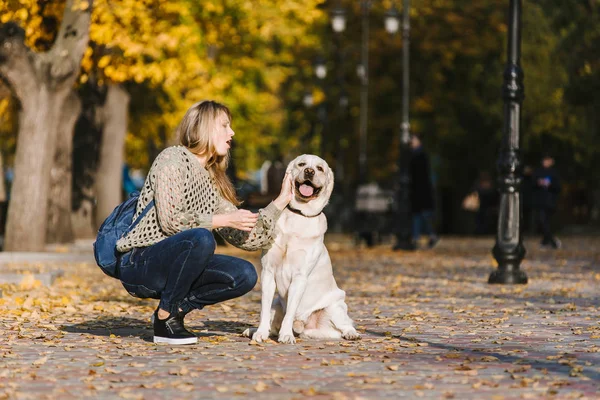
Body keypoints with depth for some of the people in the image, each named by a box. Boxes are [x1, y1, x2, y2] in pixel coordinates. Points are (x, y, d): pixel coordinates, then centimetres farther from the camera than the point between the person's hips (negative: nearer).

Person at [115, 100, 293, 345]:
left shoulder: (213, 182, 16)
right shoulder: (173, 158, -7)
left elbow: (247, 237, 12)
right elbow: (170, 221, -18)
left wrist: (281, 201, 9)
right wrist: (223, 220, -16)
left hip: (168, 267, 7)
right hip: (138, 265, -7)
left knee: (244, 275, -9)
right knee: (201, 239, -33)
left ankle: (177, 308, 1)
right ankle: (165, 318, -17)